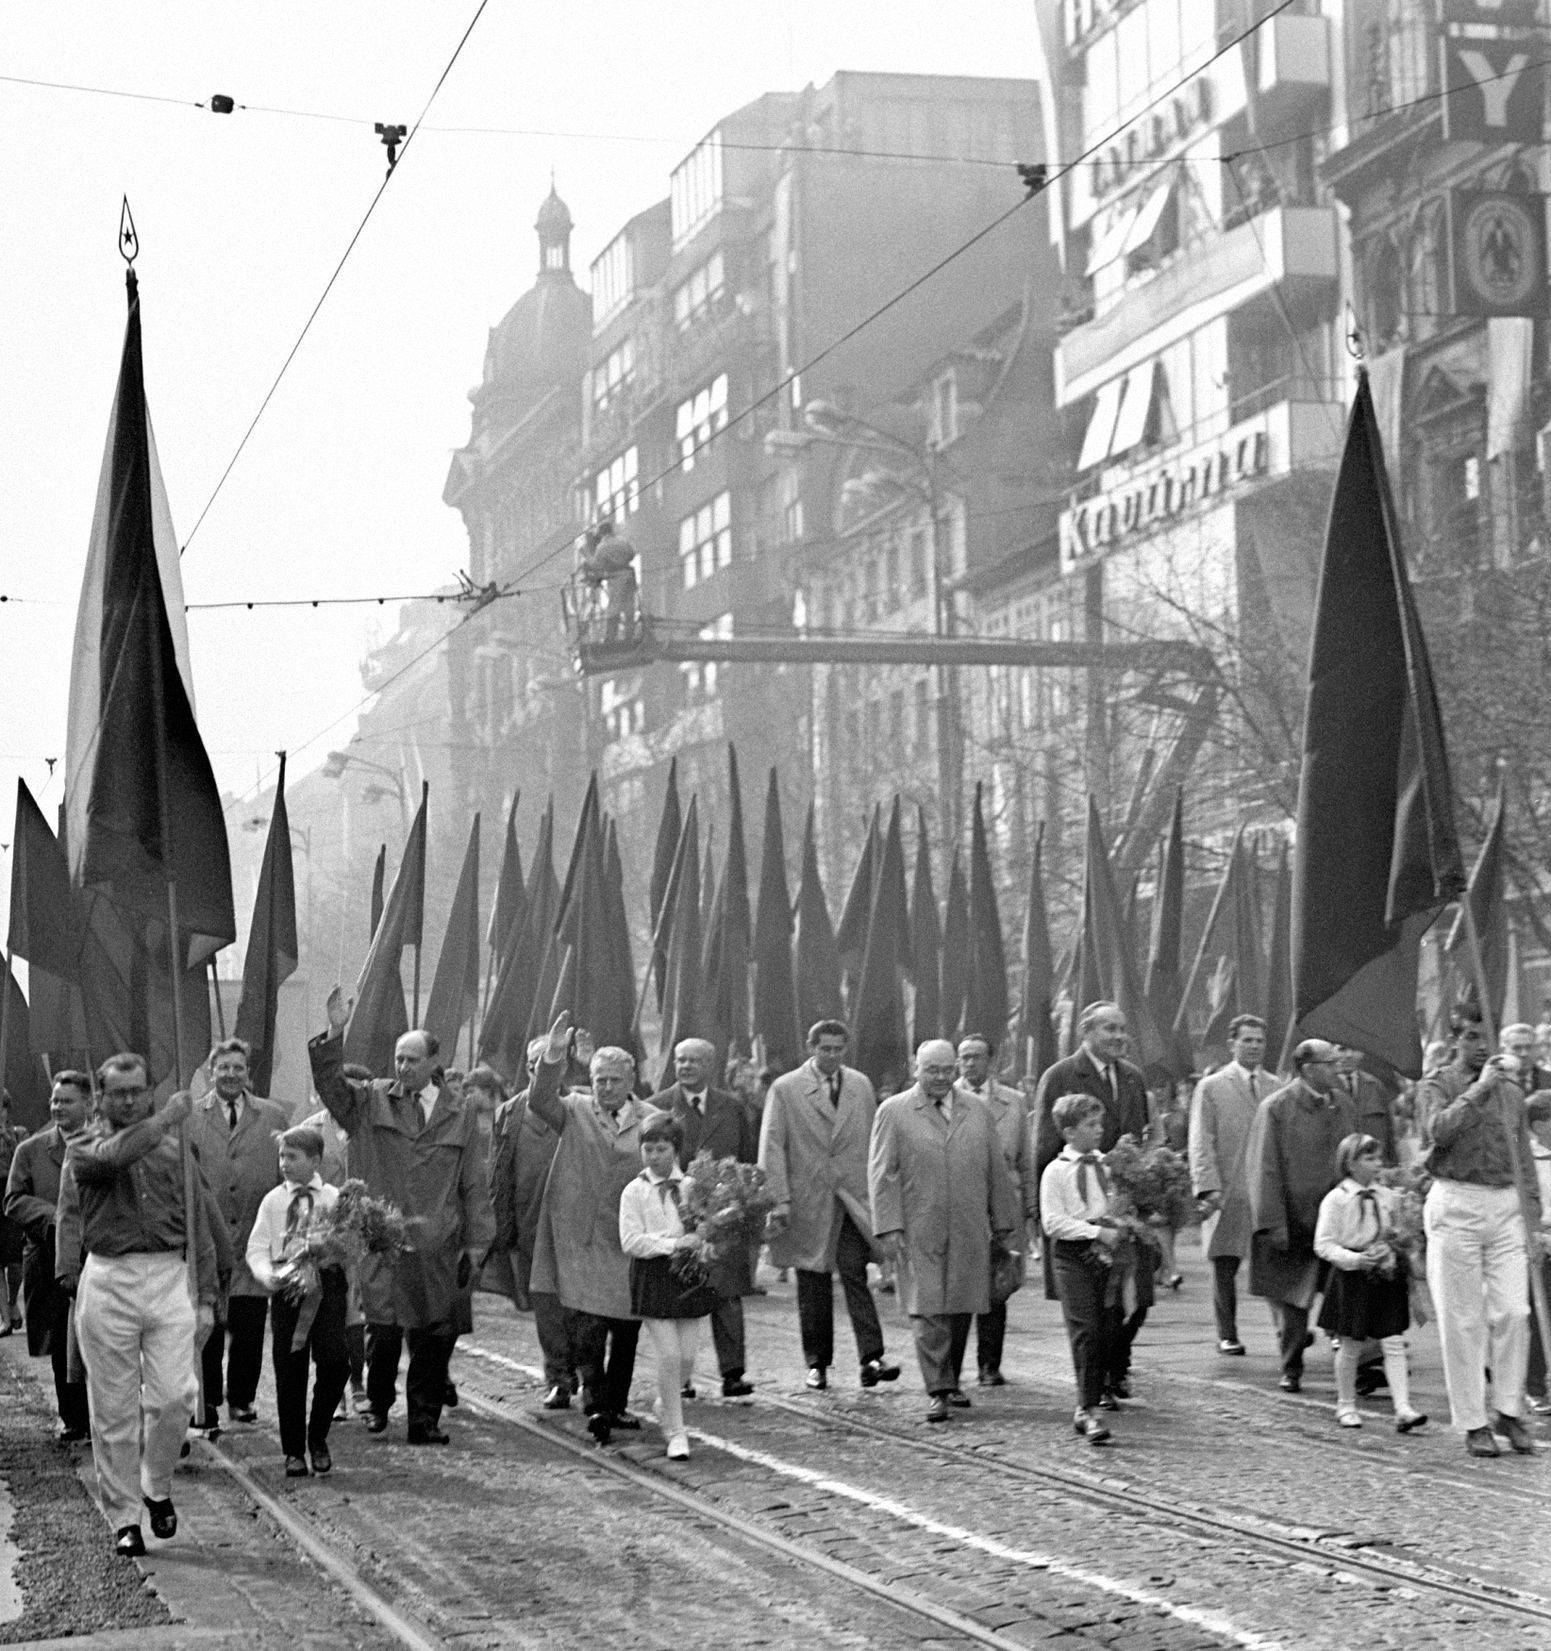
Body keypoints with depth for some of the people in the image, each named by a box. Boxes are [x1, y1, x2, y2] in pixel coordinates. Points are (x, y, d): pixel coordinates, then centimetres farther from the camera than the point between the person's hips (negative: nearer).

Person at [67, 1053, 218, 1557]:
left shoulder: (174, 1148, 13)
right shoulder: (84, 1147, 5)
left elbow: (199, 1227, 13)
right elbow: (115, 1154, -22)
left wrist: (206, 1298, 8)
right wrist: (166, 1118, -15)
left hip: (169, 1276, 2)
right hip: (108, 1281, -1)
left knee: (175, 1395, -8)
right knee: (114, 1408, 2)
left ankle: (157, 1487, 18)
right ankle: (123, 1518, 12)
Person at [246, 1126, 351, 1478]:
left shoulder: (334, 1199, 8)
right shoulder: (272, 1201, 11)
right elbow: (257, 1248, 5)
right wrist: (268, 1276, -13)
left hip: (327, 1281, -1)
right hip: (286, 1286, 1)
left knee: (334, 1361, -13)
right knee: (289, 1369, 2)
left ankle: (318, 1437, 8)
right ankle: (294, 1451, 14)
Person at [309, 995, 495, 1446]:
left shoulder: (460, 1118, 11)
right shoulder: (370, 1101, 8)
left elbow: (475, 1187, 10)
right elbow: (329, 1085, -8)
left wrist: (477, 1244, 5)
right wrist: (335, 1035, -21)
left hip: (438, 1251, 1)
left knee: (434, 1339, 2)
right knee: (383, 1333, -4)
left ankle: (425, 1420, 11)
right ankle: (378, 1405, 17)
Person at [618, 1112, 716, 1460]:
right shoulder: (635, 1191, -2)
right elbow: (631, 1241, -9)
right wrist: (672, 1244, -18)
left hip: (690, 1275, 3)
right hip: (653, 1275, -3)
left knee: (687, 1356, 3)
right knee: (668, 1356, -8)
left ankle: (667, 1402, 34)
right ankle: (675, 1433, 2)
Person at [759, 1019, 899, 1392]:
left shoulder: (860, 1086, 10)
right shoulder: (785, 1089, 0)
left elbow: (872, 1142, 13)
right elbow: (771, 1147, -3)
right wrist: (780, 1199, -10)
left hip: (854, 1198, 1)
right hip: (808, 1203, -1)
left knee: (855, 1272, -13)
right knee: (813, 1286, 5)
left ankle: (871, 1358, -18)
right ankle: (817, 1364, 14)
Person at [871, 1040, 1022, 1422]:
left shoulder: (978, 1112, 12)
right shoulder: (894, 1112, 2)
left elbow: (997, 1171, 15)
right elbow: (882, 1173, -1)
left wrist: (1005, 1225, 12)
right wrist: (889, 1227, -9)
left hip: (970, 1231, 3)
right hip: (919, 1233, -3)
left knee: (962, 1308, 6)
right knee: (928, 1310, -7)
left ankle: (952, 1381, 22)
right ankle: (937, 1392, -6)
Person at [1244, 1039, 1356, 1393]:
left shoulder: (1342, 1104, 7)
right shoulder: (1276, 1108, -9)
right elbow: (1263, 1168, -10)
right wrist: (1273, 1223, -15)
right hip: (1292, 1220, -3)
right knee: (1290, 1297, 5)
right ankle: (1291, 1368, 20)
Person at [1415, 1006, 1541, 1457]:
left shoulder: (1510, 1091, 14)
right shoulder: (1437, 1087, 2)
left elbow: (1524, 1159, 18)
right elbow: (1439, 1129, -21)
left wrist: (1532, 1216, 13)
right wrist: (1480, 1087, -19)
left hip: (1505, 1206, 3)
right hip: (1456, 1205, -3)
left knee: (1513, 1312, -4)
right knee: (1462, 1319, -1)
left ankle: (1509, 1411, 8)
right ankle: (1472, 1422, 6)